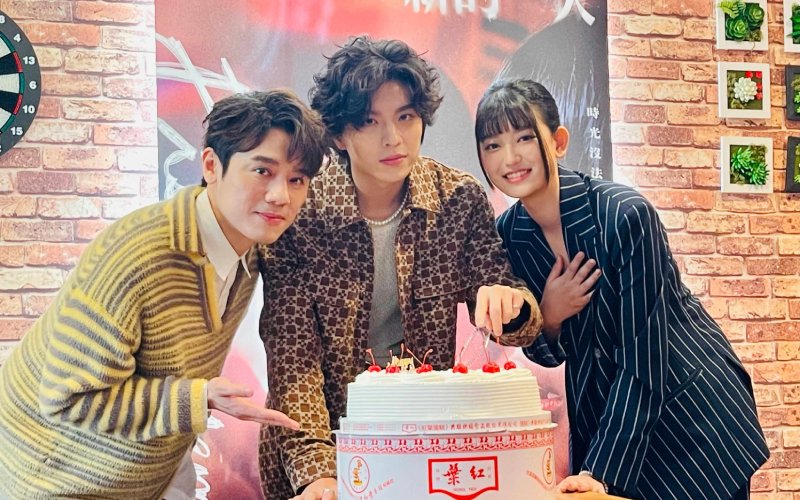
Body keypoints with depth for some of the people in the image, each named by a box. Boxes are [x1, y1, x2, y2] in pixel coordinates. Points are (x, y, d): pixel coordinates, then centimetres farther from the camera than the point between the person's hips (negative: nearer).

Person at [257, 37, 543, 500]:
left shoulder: (462, 198, -6)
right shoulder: (298, 212, -13)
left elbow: (522, 328, -1)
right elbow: (293, 357, -14)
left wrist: (508, 304, -23)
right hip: (328, 437, -2)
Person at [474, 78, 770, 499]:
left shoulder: (625, 215, -24)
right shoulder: (506, 235, -8)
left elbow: (641, 359, -23)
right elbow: (546, 354, 2)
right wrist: (548, 319, -20)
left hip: (691, 411, -4)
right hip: (598, 417, 4)